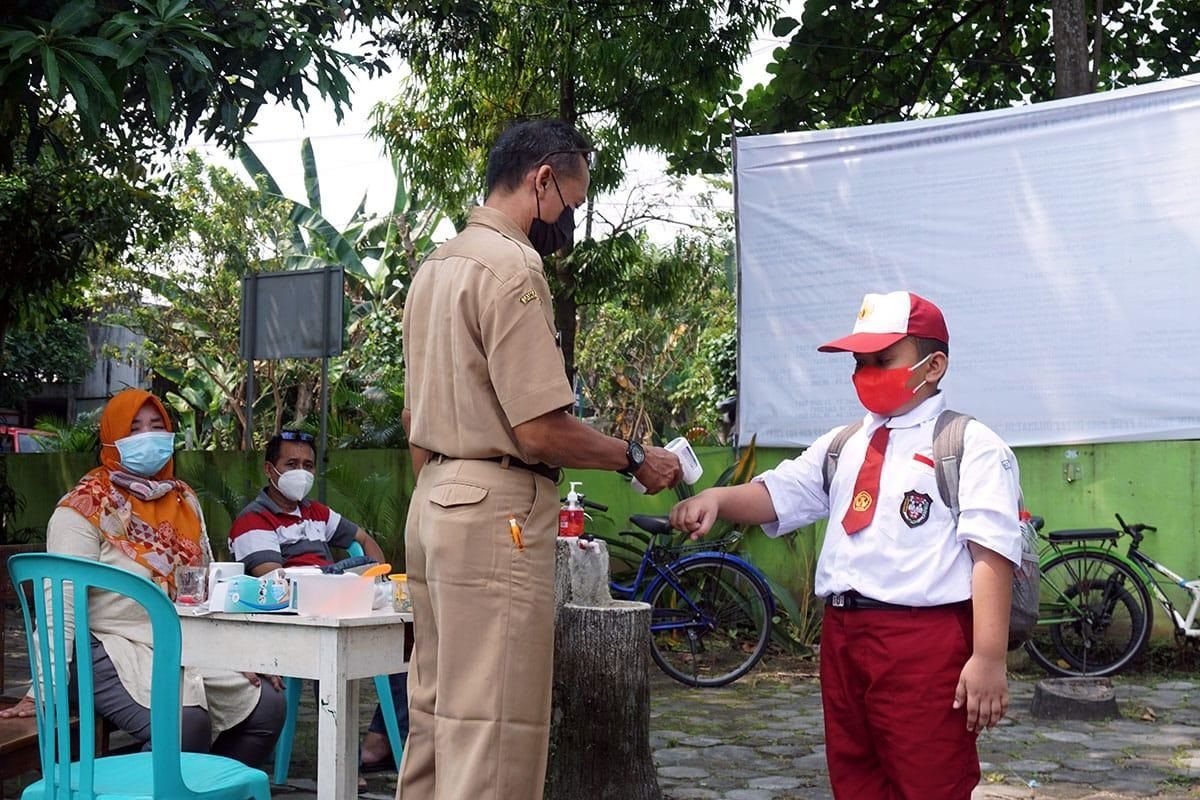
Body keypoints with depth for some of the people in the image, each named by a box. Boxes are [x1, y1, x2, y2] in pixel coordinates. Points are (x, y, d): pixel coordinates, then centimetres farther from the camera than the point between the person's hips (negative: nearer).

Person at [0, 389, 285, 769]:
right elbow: (62, 603, -15)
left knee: (268, 705, -7)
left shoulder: (184, 499, 12)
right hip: (120, 652, -7)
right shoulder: (86, 506, -9)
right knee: (185, 722, -31)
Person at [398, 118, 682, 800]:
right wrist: (635, 459, -4)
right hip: (496, 513, -10)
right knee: (492, 731, -6)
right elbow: (540, 432, -18)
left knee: (436, 712, 14)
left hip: (433, 504, 10)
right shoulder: (513, 267, -14)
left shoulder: (438, 266, 16)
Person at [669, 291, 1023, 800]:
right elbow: (777, 495, 11)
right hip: (842, 636, 7)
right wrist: (716, 498, -11)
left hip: (924, 642, -7)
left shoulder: (971, 447, -5)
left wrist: (989, 658, -20)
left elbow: (992, 554, -12)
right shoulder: (840, 446, 18)